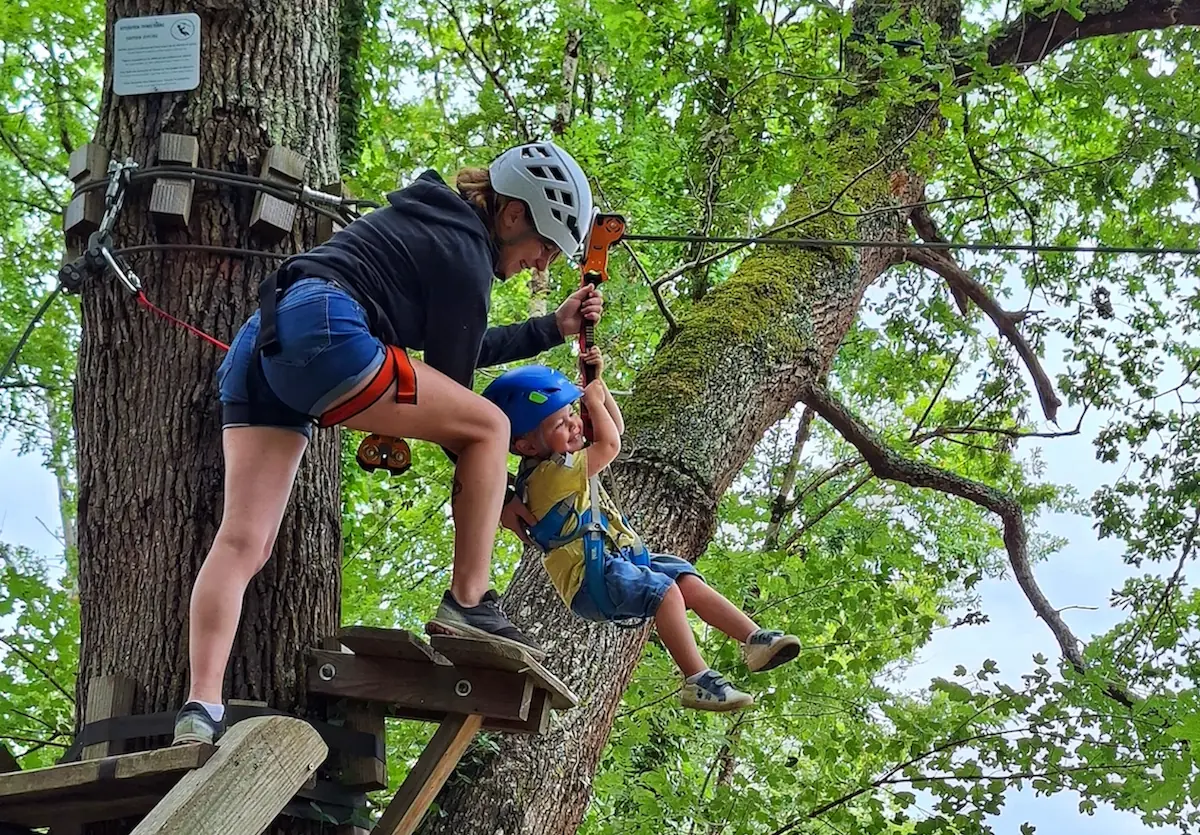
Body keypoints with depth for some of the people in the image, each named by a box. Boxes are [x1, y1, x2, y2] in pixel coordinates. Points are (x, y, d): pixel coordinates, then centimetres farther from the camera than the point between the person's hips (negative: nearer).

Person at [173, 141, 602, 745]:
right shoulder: (464, 254, 1)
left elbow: (454, 350, 38)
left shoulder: (431, 224, 29)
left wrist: (554, 328, 39)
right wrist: (495, 496, 15)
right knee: (489, 425, 0)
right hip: (320, 332, -10)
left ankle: (199, 712, -13)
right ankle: (468, 606, 0)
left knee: (243, 541, -2)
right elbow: (451, 388, 4)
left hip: (259, 345, 10)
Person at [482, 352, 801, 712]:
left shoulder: (560, 459, 14)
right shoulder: (546, 474, -18)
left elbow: (615, 428, 24)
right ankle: (697, 681, -34)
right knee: (664, 589, -30)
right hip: (591, 578, -10)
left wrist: (598, 383, 12)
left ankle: (754, 640, -13)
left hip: (622, 559, 10)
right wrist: (594, 400, -5)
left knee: (688, 580, -7)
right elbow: (610, 445, -20)